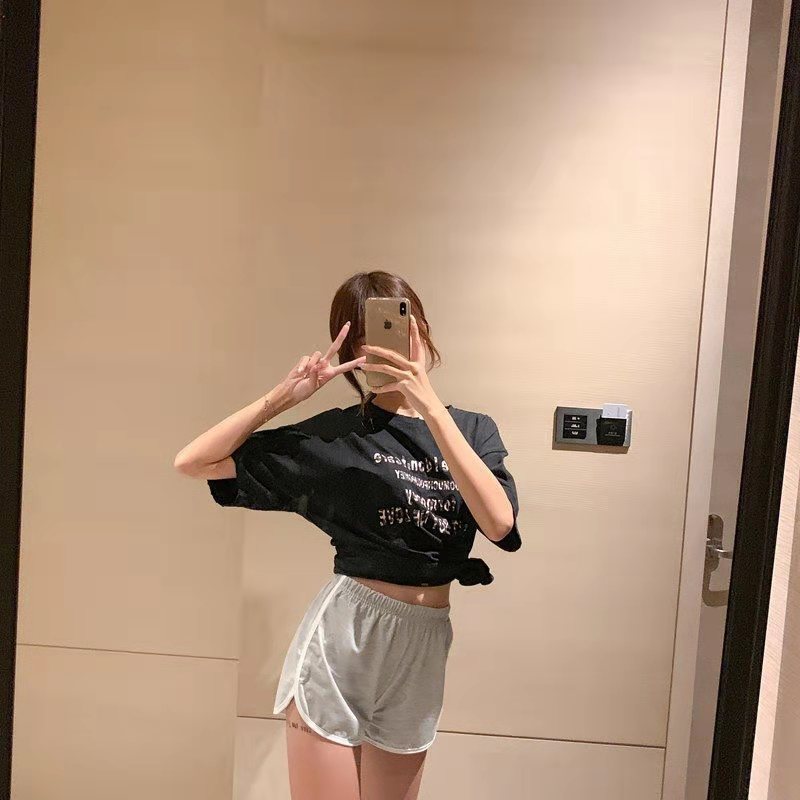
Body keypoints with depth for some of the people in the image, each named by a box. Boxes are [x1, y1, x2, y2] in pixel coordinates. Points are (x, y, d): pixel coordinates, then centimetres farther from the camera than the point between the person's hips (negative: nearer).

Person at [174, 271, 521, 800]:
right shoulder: (333, 436, -3)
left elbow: (499, 523, -15)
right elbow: (193, 462, -6)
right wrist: (286, 395, -15)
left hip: (424, 648, 3)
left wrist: (431, 407, -20)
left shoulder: (474, 430, 4)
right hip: (342, 634, -3)